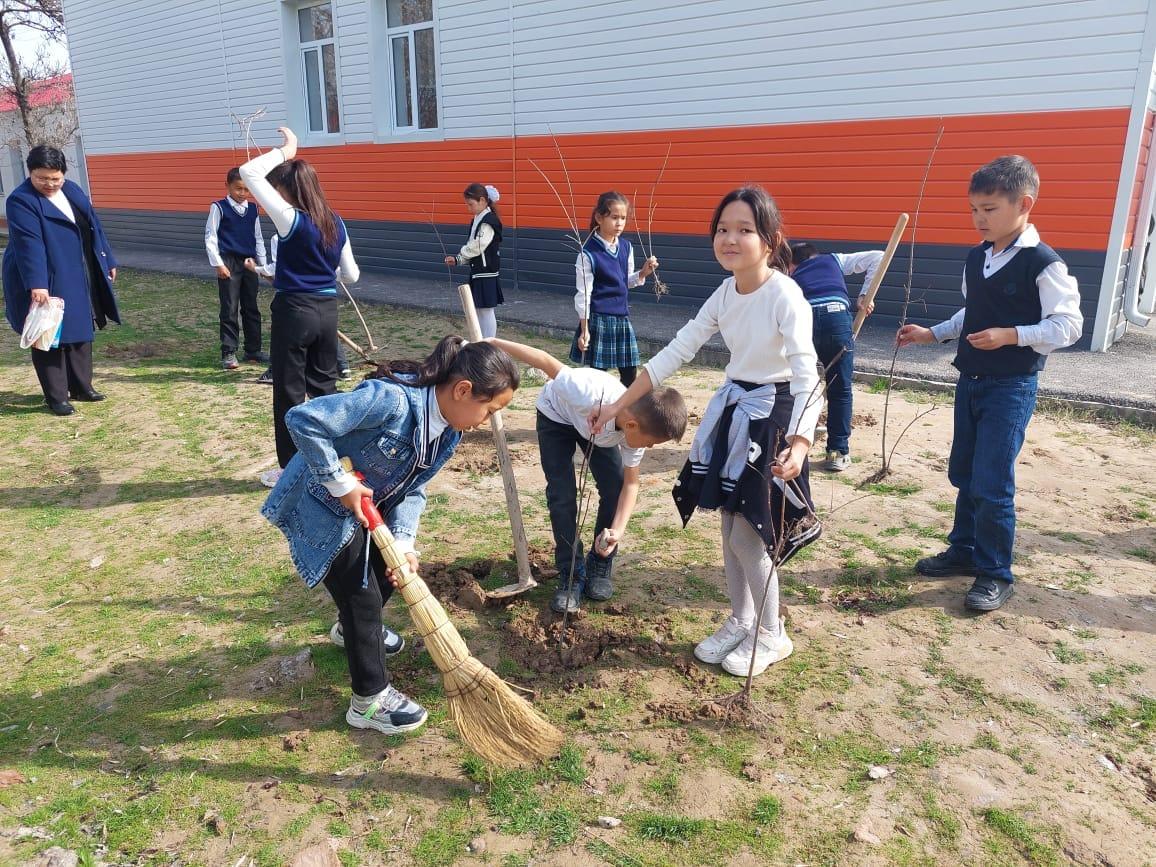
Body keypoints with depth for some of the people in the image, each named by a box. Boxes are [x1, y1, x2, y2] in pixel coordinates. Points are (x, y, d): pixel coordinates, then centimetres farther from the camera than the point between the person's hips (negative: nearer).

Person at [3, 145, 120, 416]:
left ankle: (81, 386, 27)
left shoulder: (73, 191, 6)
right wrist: (36, 284, -34)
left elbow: (93, 227, 14)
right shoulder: (21, 200, -15)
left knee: (81, 332, 14)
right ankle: (56, 397, 8)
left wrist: (108, 261, 15)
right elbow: (28, 244, -26)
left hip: (78, 279, 7)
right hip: (45, 283, -7)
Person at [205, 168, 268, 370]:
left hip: (249, 262, 5)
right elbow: (210, 237, -5)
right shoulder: (219, 207, -3)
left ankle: (253, 349, 19)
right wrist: (218, 264, -11)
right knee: (229, 309, -3)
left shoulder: (252, 209, 9)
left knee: (251, 308, 10)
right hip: (229, 263, -5)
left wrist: (263, 262, 12)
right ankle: (228, 353, 3)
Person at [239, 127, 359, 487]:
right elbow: (351, 275, 11)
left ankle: (291, 469, 14)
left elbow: (249, 173, -14)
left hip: (294, 310, -6)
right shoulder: (335, 222, 4)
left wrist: (283, 151, -5)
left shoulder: (291, 219, -14)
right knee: (325, 385, 17)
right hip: (327, 310, 6)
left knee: (289, 392, 6)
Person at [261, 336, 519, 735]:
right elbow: (302, 419, -39)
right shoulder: (392, 399, -36)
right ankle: (370, 700, 16)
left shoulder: (447, 433, -8)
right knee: (362, 596, -3)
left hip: (368, 506, 9)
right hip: (320, 506, -8)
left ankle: (355, 628, 53)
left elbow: (412, 491, -3)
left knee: (391, 568, 22)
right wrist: (340, 483, -32)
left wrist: (403, 542, -18)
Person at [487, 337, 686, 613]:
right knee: (562, 495, -12)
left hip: (600, 427, 4)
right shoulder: (591, 395, -46)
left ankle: (600, 565, 11)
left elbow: (630, 484, -16)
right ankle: (571, 574, 3)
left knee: (614, 489, -9)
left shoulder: (638, 426, -28)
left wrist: (617, 530, -29)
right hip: (557, 414, -3)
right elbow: (546, 361, -35)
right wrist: (492, 344, -27)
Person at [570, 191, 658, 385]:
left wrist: (643, 273, -1)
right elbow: (583, 294, -11)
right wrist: (584, 330, -13)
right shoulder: (589, 253, -12)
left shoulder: (626, 247, 5)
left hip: (622, 318, 6)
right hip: (598, 319, -6)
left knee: (630, 375, 9)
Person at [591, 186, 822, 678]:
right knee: (730, 527, 14)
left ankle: (771, 636, 21)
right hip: (732, 410, 7)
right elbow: (675, 352, 2)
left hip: (773, 415, -7)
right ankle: (740, 621, 33)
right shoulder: (725, 294, 0)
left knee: (748, 535, -2)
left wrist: (801, 442, -45)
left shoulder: (784, 295, -21)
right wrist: (619, 405, 1)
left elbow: (806, 375, -29)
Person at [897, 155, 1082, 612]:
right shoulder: (976, 259, 8)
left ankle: (995, 574, 10)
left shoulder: (1044, 263, -14)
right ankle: (964, 550, 32)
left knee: (992, 484, -6)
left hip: (1011, 387, -7)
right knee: (962, 473, 15)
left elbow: (1068, 325, -14)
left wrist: (1012, 335, -26)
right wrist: (932, 333, 9)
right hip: (970, 382, 7)